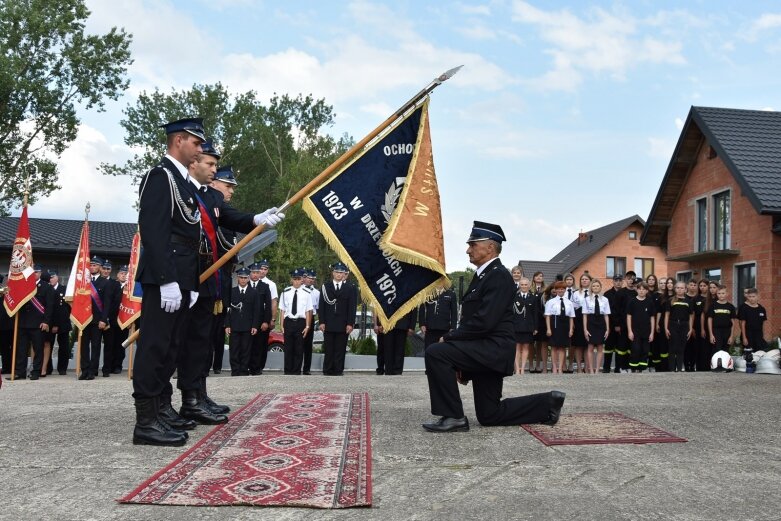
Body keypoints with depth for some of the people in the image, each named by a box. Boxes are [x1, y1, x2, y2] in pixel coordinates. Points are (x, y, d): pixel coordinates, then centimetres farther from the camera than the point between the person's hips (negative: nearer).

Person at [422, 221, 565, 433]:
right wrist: (460, 364, 14)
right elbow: (473, 320, 17)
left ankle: (453, 416, -14)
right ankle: (548, 403, 24)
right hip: (487, 352, 10)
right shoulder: (483, 275, 16)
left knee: (435, 352, -23)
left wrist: (449, 337, -14)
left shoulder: (499, 275, -15)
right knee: (489, 415, 14)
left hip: (492, 348, -10)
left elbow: (484, 322, -24)